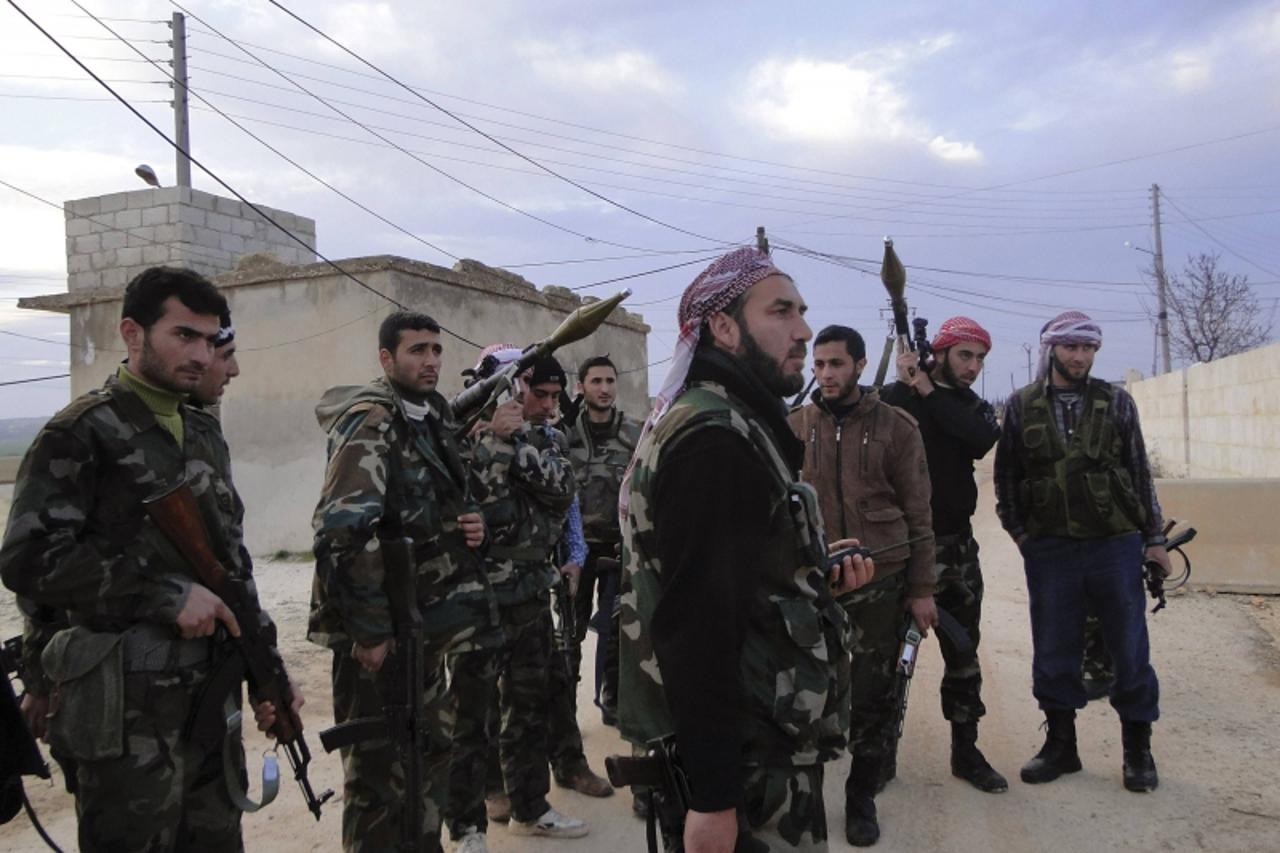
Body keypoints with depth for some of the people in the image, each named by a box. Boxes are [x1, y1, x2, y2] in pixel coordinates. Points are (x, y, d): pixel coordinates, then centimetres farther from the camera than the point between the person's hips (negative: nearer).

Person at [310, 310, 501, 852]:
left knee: (431, 748, 19)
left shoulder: (432, 420, 12)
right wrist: (370, 629, -24)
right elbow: (345, 530, -24)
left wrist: (471, 524, 1)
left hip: (426, 620, 9)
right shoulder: (370, 422, -15)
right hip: (378, 627, -9)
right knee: (379, 767, 2)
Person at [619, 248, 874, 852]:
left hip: (751, 737, 10)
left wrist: (816, 578, 5)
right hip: (744, 759, -10)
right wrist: (712, 797, -26)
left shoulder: (727, 426, 12)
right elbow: (697, 626, -28)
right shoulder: (715, 439, -22)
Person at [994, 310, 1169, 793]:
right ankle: (1060, 745, 23)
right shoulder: (1021, 407, 4)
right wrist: (1018, 531, 1)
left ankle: (1138, 749, 23)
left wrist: (1154, 538, 7)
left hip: (1116, 545, 0)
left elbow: (1140, 472, 8)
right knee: (1053, 652, 8)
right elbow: (1006, 475, 7)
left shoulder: (1116, 403, 6)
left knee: (1129, 649, 6)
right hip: (1049, 550, 0)